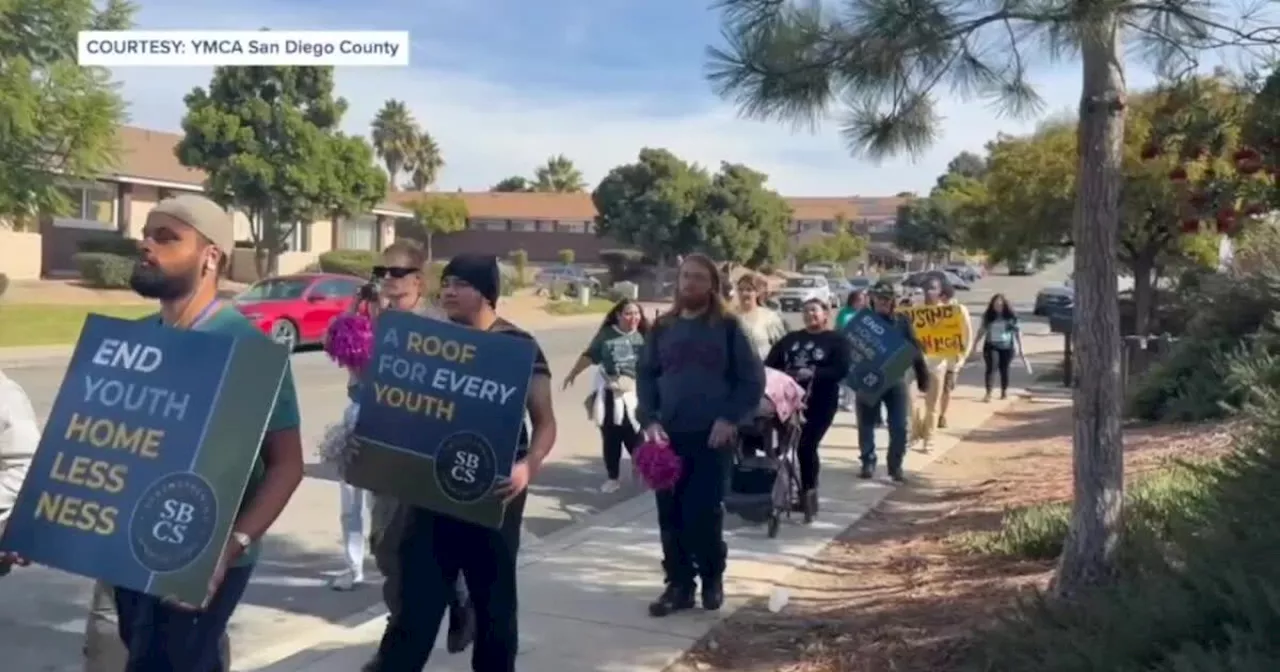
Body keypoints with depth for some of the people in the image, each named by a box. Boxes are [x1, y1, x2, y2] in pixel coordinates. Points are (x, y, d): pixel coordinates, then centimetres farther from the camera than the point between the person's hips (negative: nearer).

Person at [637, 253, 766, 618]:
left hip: (713, 436, -3)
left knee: (705, 512, -2)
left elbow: (753, 378, 0)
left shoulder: (727, 327, 0)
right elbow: (645, 376, 11)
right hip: (669, 435, 3)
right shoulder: (662, 328, 9)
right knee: (671, 514, 5)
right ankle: (679, 584, 17)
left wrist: (730, 419, -11)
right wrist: (649, 420, -3)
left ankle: (712, 579, 19)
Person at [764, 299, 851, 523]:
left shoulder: (837, 340, 4)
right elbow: (770, 363, 9)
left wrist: (812, 374, -21)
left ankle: (808, 493, 4)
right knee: (795, 446, 3)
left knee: (806, 447, -10)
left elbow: (841, 370, -10)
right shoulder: (791, 339, 17)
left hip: (819, 403, -4)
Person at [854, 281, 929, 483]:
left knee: (899, 426, 0)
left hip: (896, 379, 1)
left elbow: (914, 348, 4)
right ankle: (868, 463, 20)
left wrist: (922, 375, 1)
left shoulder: (902, 321, 3)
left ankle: (896, 466, 12)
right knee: (866, 424, 7)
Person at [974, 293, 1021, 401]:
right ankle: (988, 393, -14)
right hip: (991, 346, 0)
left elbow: (1017, 331, 3)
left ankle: (1004, 392, 26)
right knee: (991, 368, -12)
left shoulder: (1011, 317, -3)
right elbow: (982, 330, 9)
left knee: (1004, 369, 10)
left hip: (1007, 347, 0)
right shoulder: (988, 316, 0)